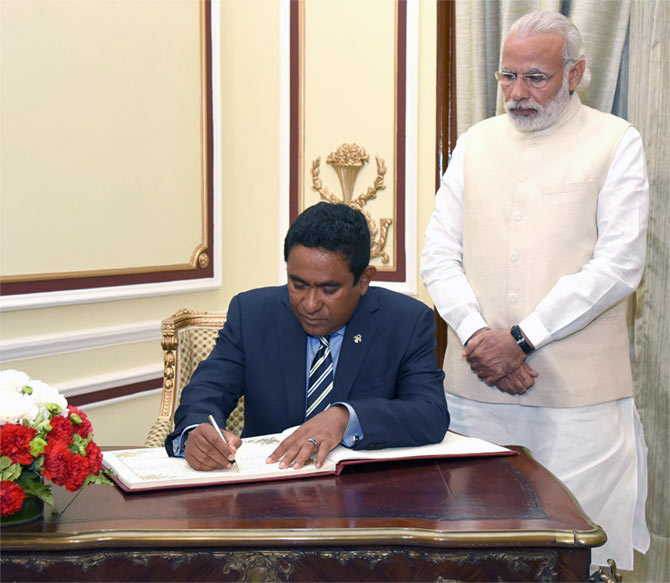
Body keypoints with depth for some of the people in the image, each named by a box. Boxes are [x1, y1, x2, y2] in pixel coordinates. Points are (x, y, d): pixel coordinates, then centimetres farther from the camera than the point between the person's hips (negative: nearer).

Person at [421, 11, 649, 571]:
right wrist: (476, 335, -9)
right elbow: (438, 255, 8)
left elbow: (618, 266, -8)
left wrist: (520, 339, -14)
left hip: (579, 397, -3)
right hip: (477, 387, 3)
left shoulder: (616, 143, 1)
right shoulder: (475, 143, 12)